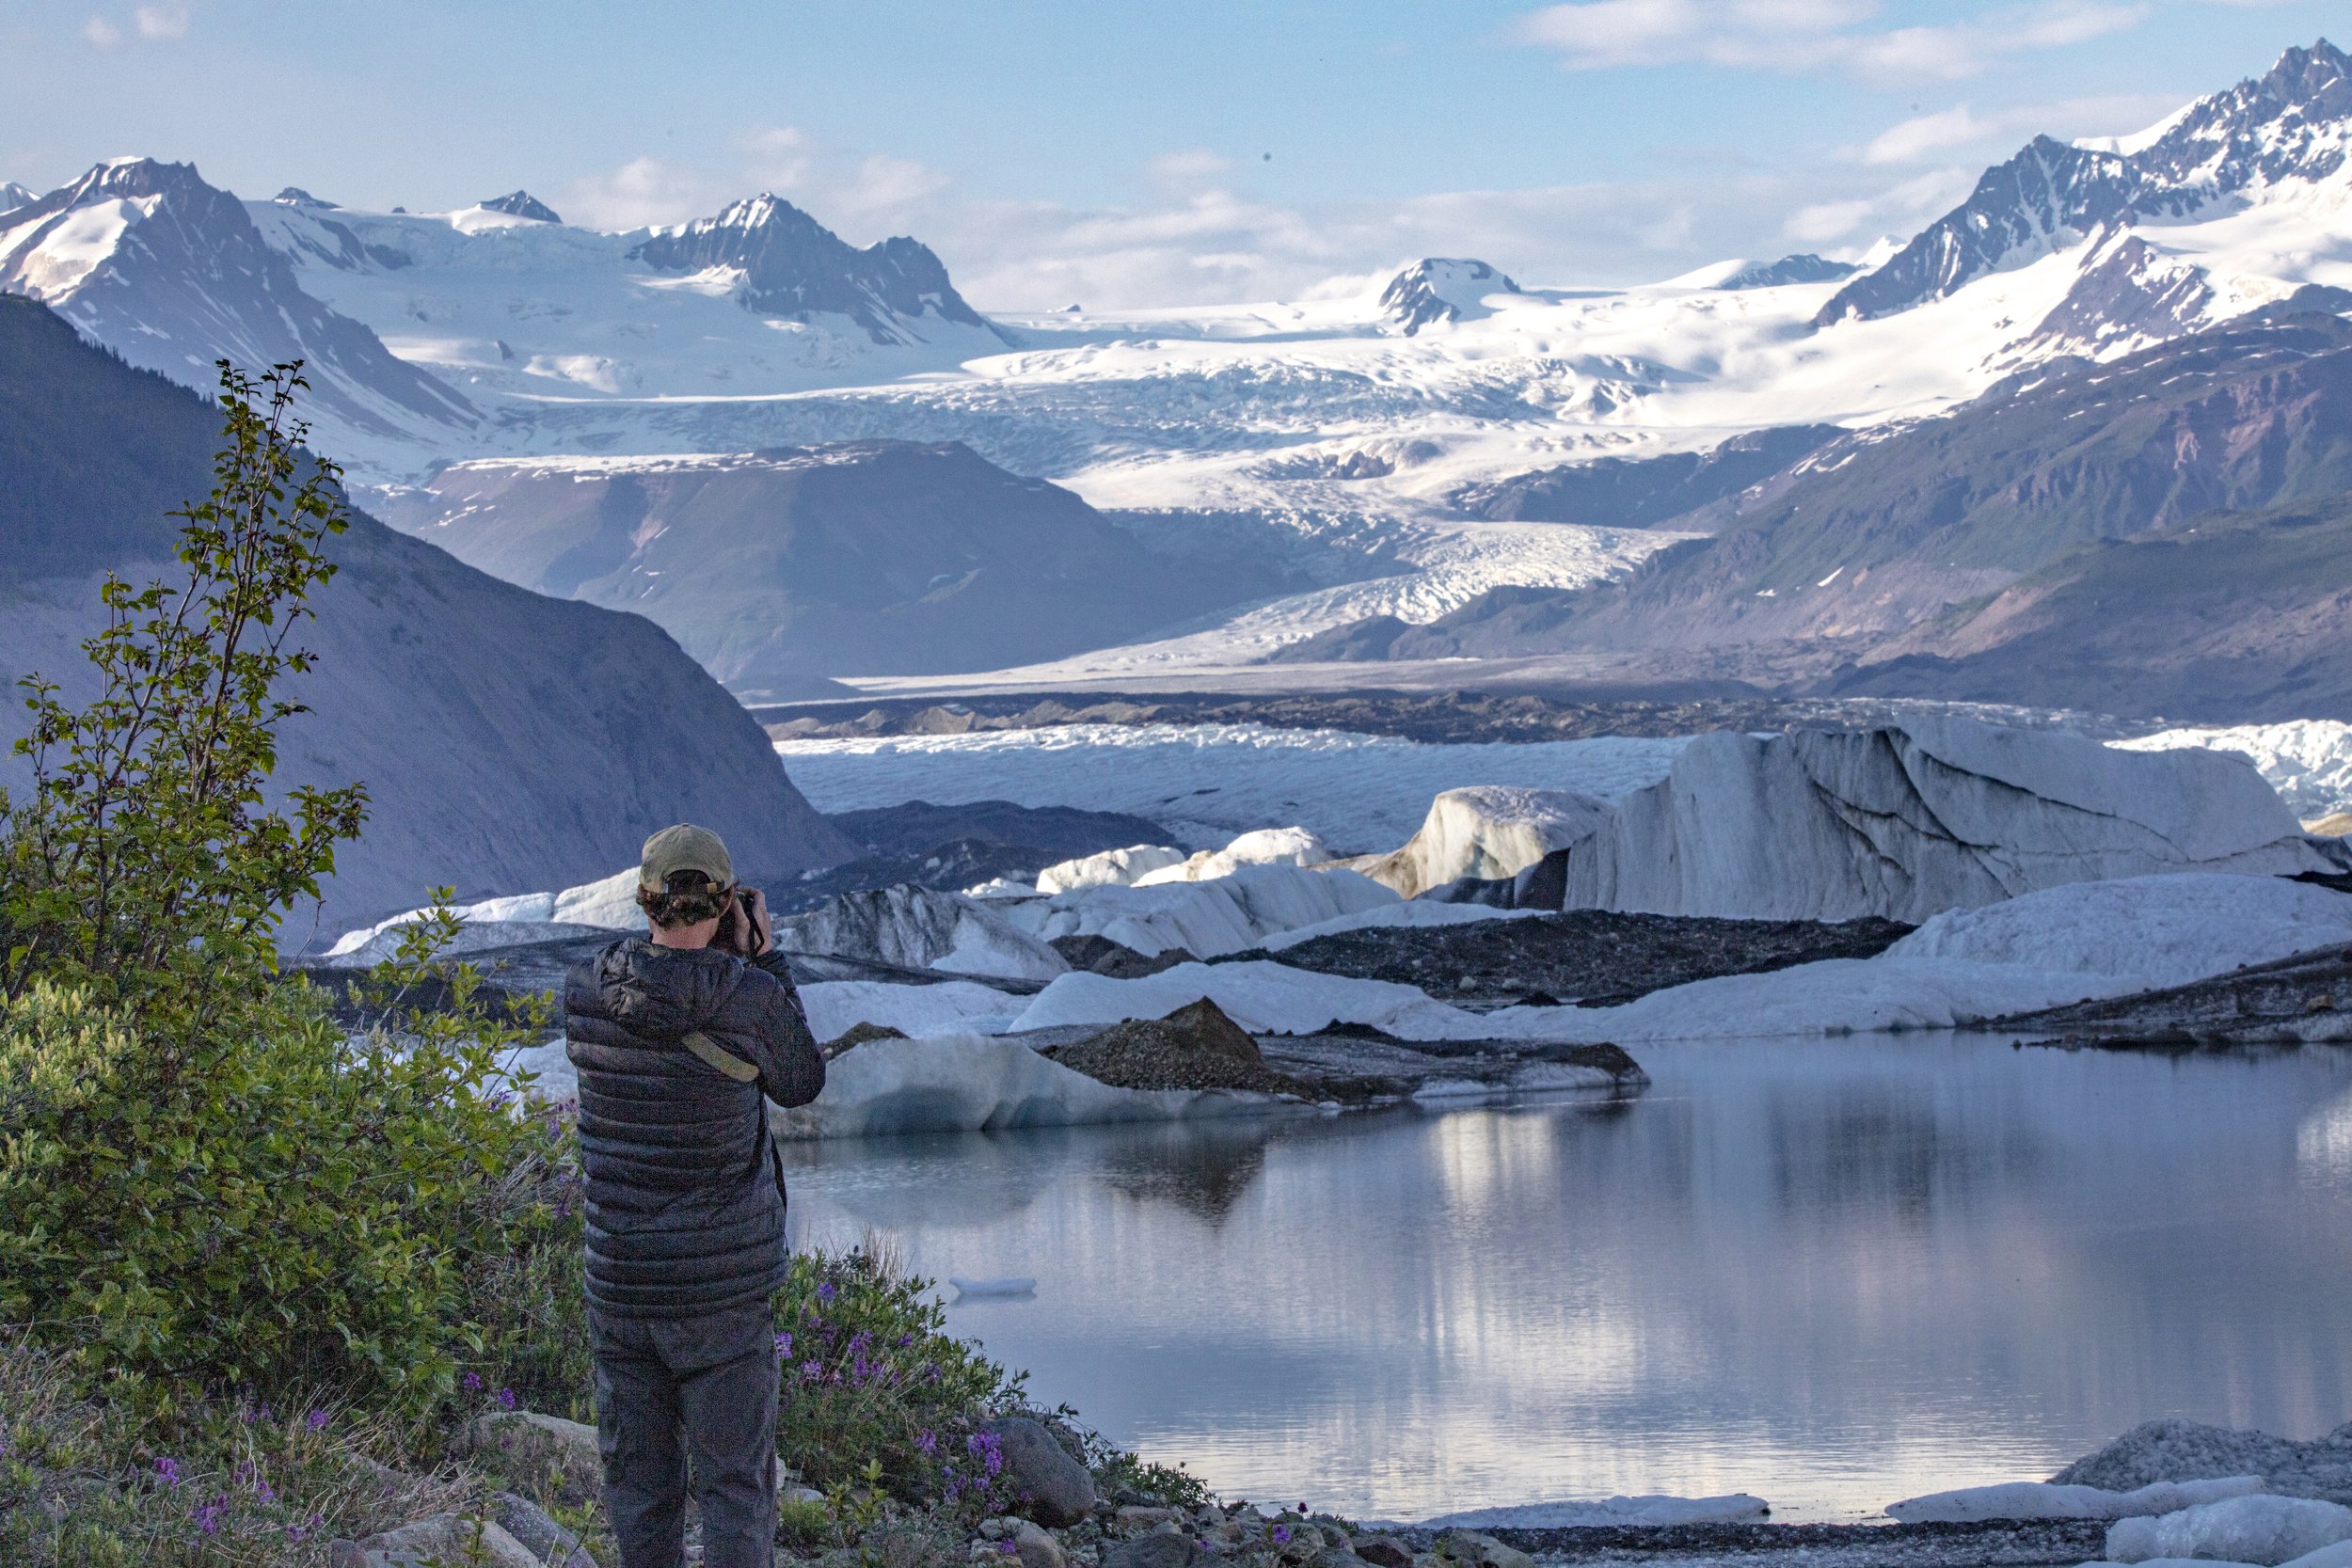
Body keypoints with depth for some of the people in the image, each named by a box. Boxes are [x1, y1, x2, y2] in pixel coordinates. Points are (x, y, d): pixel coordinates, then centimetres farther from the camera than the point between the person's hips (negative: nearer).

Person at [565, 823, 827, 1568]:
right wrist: (764, 959, 8)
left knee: (637, 1479, 13)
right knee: (735, 1483, 4)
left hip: (618, 1278, 3)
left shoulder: (585, 989, -6)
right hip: (724, 1286, -3)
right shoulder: (751, 997, -15)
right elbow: (801, 1083, 4)